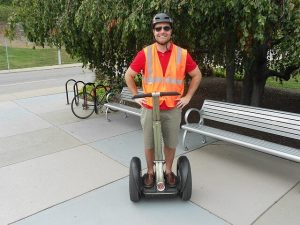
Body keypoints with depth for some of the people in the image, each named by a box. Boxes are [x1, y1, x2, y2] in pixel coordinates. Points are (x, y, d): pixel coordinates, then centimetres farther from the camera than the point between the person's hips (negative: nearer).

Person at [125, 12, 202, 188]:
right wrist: (137, 96, -1)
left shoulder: (182, 54, -6)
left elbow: (197, 75, 7)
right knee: (149, 144, 12)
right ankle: (150, 172, 33)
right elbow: (128, 75, 3)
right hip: (150, 108, 0)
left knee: (171, 143, 13)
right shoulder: (144, 54, -7)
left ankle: (168, 171, 35)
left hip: (173, 109, 1)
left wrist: (187, 97, 2)